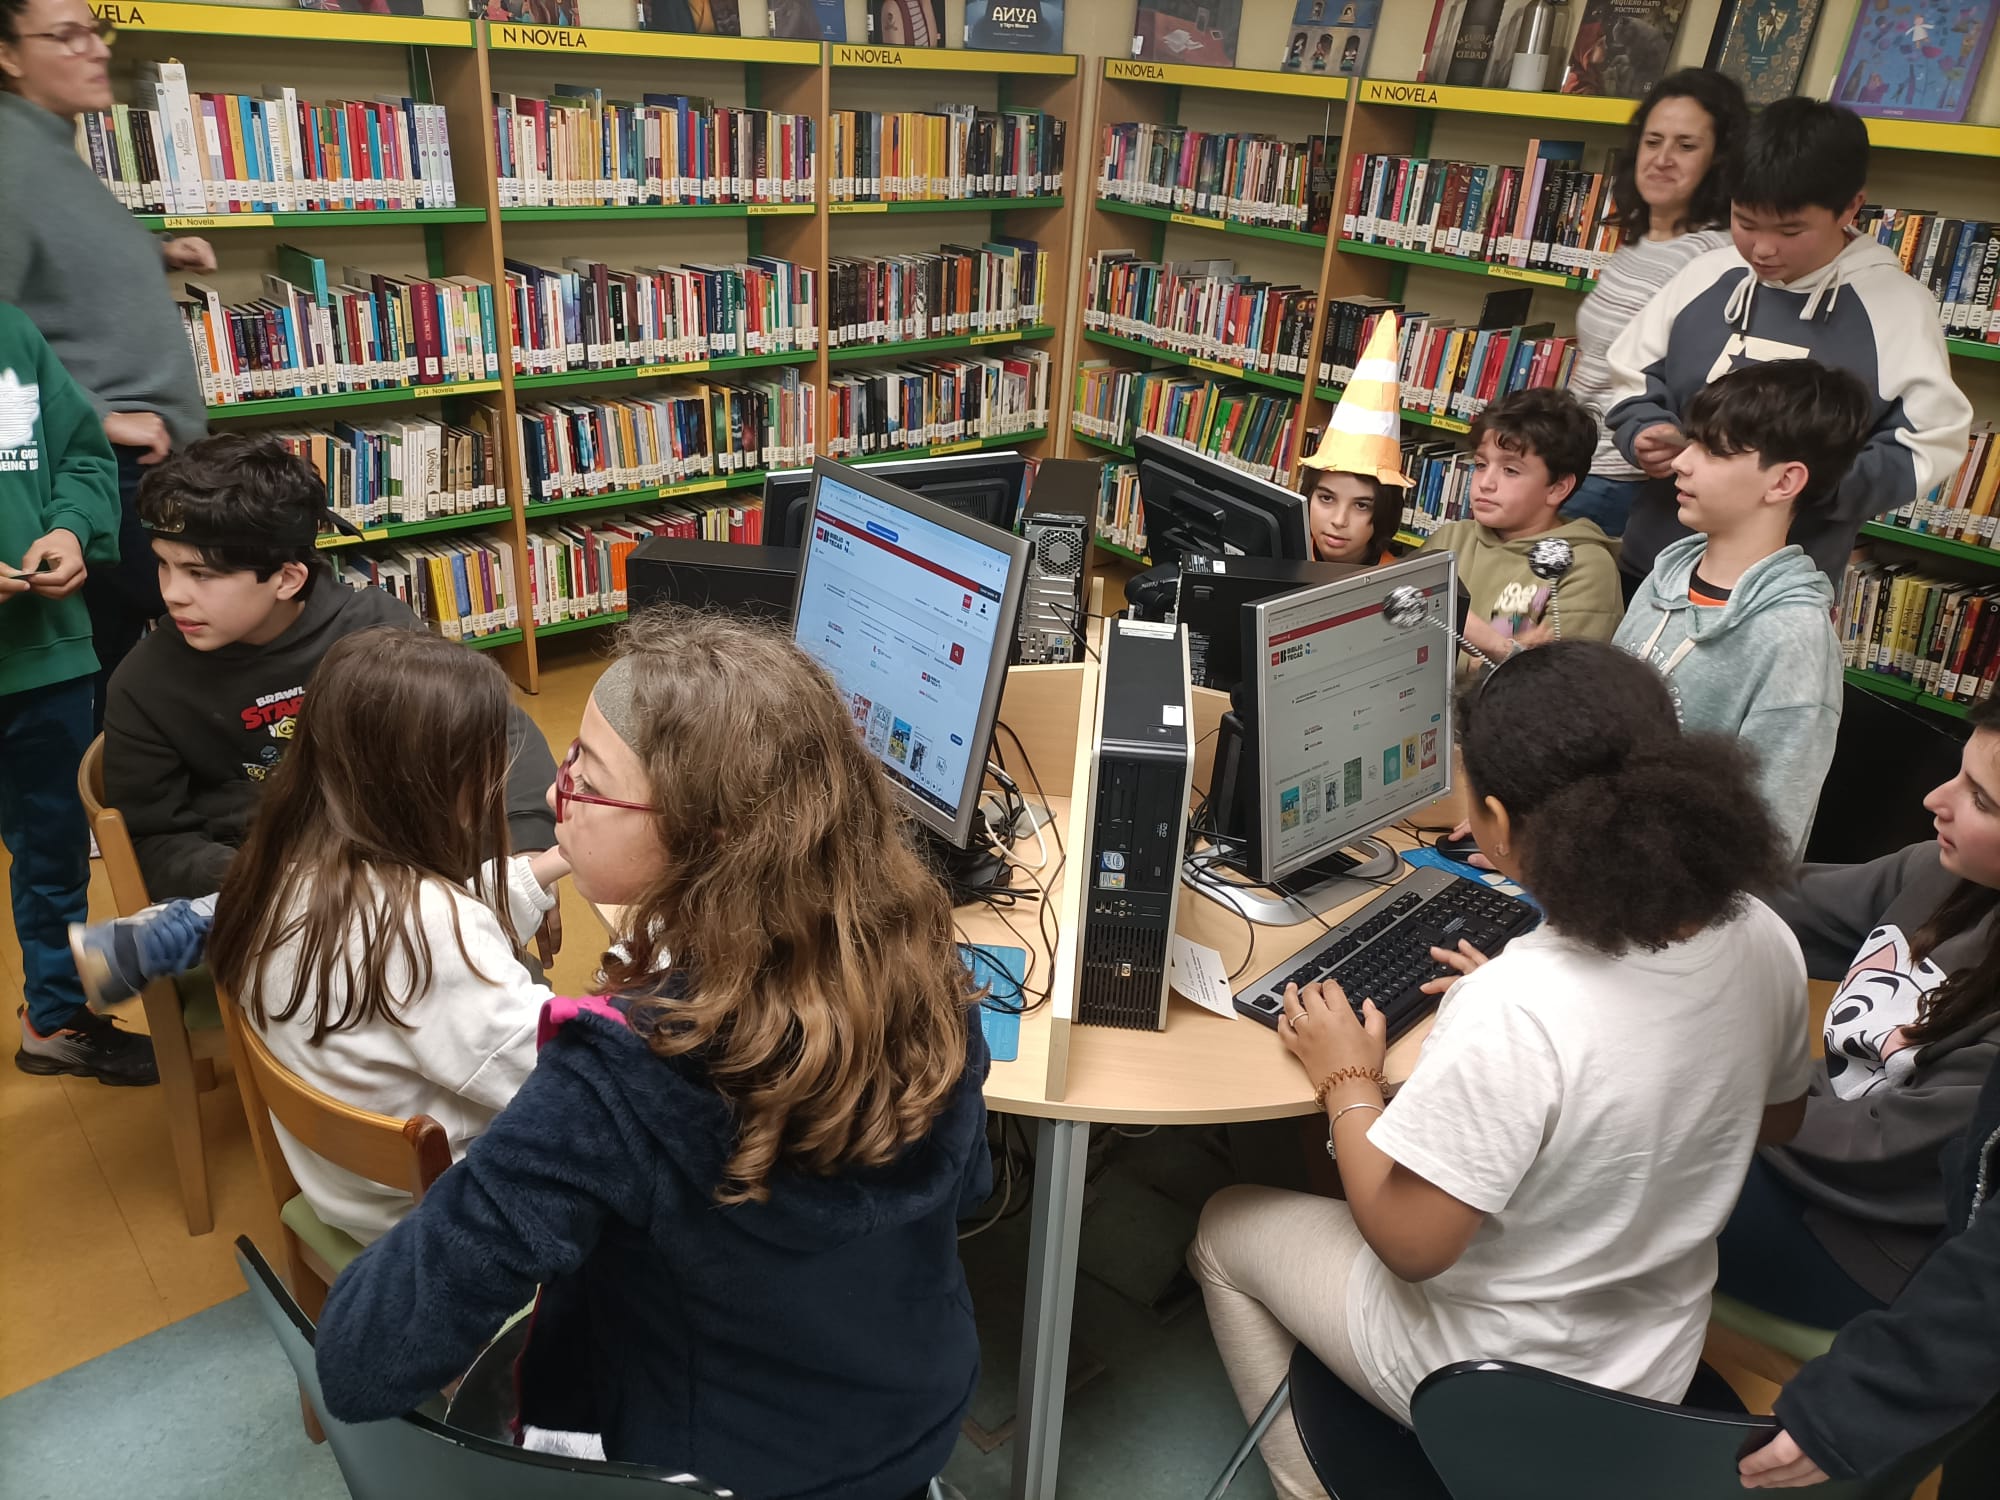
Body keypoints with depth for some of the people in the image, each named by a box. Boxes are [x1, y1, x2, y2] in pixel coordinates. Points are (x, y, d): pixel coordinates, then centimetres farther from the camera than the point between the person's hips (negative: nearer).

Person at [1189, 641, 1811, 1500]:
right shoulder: (1763, 940, -16)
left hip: (1485, 1387, -6)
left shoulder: (1513, 1011, -38)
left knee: (1226, 1225, 17)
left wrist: (1347, 1081, -12)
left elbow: (1409, 1244, -27)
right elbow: (1775, 1118, 5)